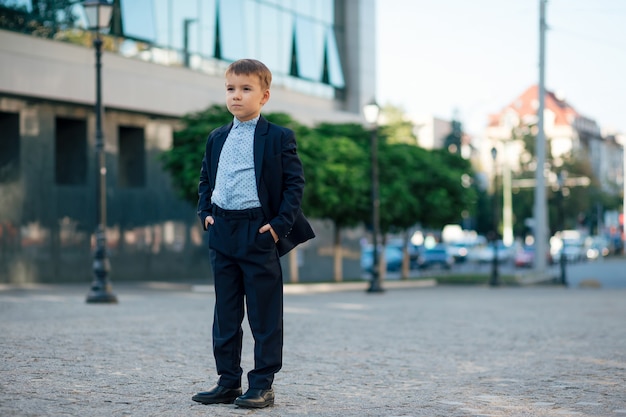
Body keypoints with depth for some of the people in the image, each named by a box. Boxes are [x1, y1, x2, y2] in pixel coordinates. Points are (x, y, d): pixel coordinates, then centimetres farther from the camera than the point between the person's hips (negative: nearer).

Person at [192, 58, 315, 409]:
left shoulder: (279, 138, -4)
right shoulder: (217, 139, 12)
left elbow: (295, 183, -6)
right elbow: (206, 179, 21)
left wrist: (280, 224, -13)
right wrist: (206, 212, 6)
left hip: (260, 234, -6)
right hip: (222, 234, 6)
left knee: (264, 315, 0)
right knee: (225, 315, 10)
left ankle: (263, 386, 7)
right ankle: (228, 382, 19)